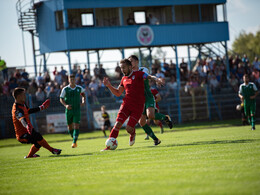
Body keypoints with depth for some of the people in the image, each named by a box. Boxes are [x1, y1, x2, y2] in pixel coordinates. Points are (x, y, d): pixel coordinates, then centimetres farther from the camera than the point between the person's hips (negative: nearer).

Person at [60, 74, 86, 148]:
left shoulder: (79, 88, 2)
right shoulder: (65, 89, -3)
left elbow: (83, 94, 22)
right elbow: (61, 99, 2)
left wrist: (83, 101, 4)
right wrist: (65, 105, -15)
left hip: (77, 109, -1)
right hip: (69, 110, 1)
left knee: (76, 126, -14)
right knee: (70, 126, 9)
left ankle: (74, 142, -17)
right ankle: (74, 138, 34)